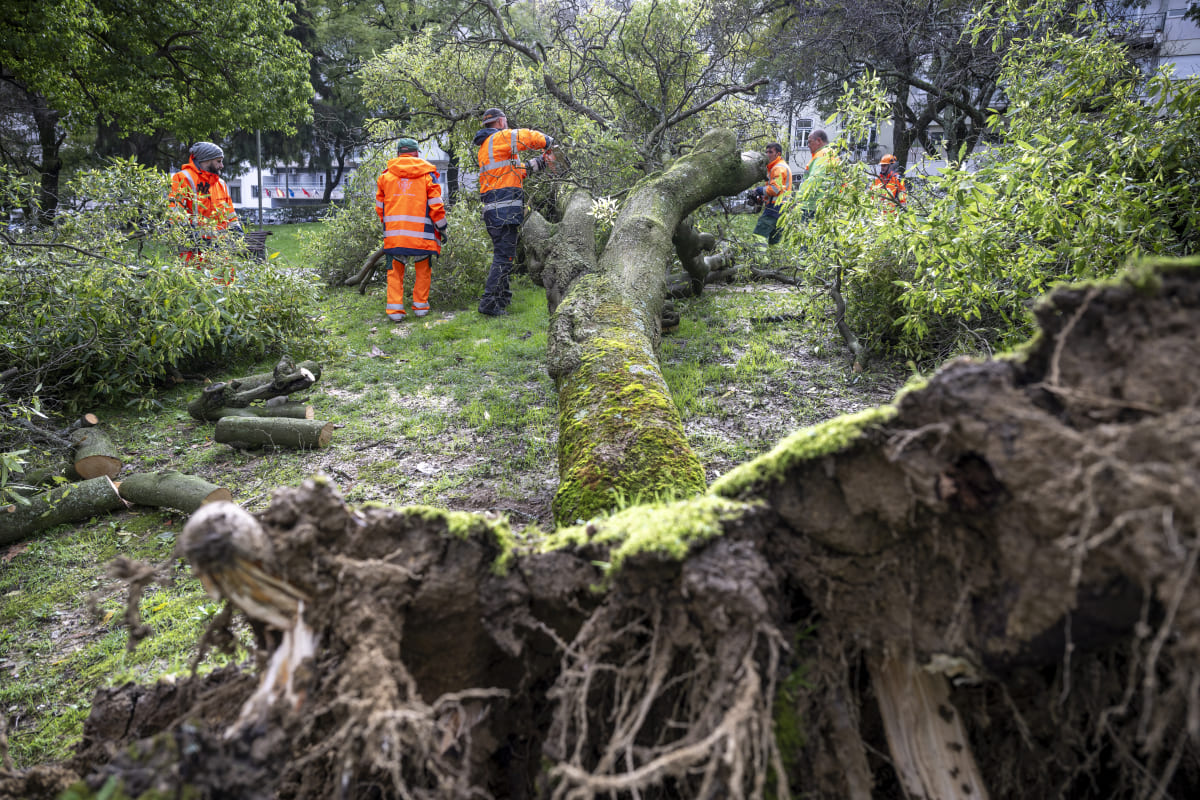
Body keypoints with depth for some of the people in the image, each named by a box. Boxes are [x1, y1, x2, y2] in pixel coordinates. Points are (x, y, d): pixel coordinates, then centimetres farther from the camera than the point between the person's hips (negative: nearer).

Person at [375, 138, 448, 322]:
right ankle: (420, 306, 19)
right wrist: (442, 227, 10)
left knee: (395, 270, 8)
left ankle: (395, 309, 1)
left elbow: (380, 205, 14)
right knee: (423, 269, 14)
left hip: (393, 232, 2)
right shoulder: (427, 174, 3)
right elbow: (435, 204, 0)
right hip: (421, 232, -2)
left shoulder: (386, 174, 10)